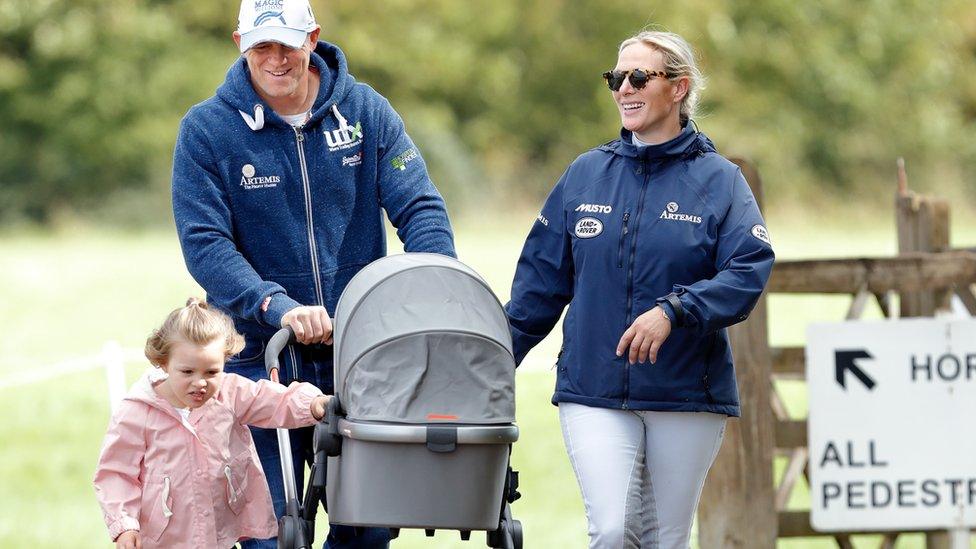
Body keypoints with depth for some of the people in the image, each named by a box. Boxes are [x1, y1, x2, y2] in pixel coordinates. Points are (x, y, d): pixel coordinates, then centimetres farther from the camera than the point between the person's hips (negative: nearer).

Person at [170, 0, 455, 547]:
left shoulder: (365, 111, 2)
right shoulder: (207, 131, -4)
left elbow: (420, 208, -3)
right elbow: (204, 244, -12)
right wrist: (278, 307, -27)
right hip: (260, 364, -2)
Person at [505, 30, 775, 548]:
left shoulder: (718, 180, 1)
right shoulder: (585, 174, 8)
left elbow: (749, 271, -12)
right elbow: (540, 279, 12)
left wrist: (673, 312, -25)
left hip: (687, 396, -1)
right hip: (593, 394, 1)